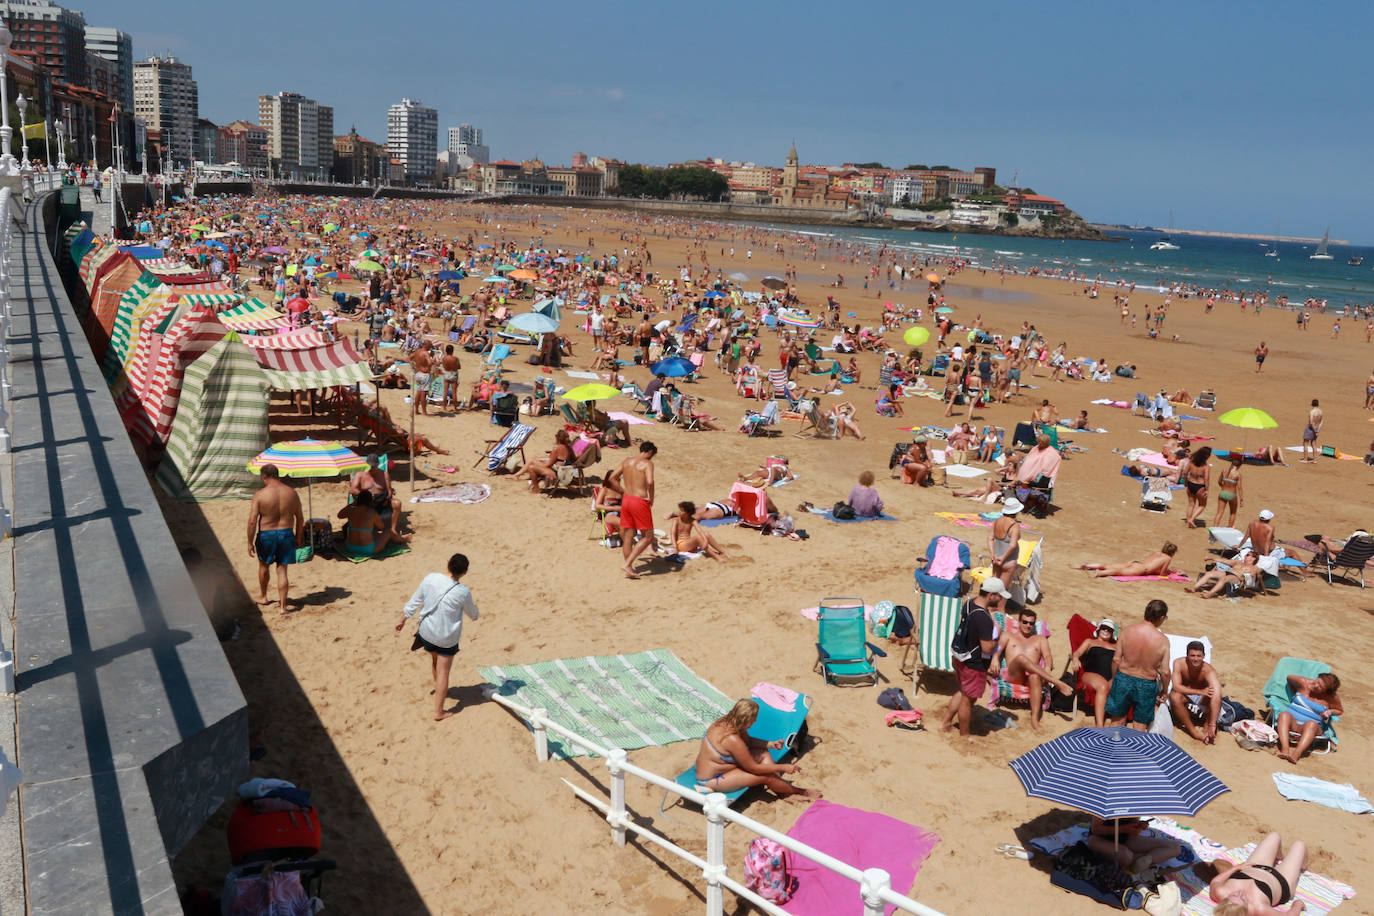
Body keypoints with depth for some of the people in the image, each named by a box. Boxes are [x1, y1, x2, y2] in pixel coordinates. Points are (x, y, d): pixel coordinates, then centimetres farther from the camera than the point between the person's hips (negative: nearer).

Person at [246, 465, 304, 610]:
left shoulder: (260, 495, -12)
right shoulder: (291, 493, -2)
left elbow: (252, 521, -14)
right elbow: (300, 518, 5)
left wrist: (250, 542, -6)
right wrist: (298, 537, 17)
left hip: (266, 535, -2)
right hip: (286, 534, 2)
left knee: (264, 566, 22)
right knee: (282, 570, 7)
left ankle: (262, 596, 42)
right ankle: (283, 606, 4)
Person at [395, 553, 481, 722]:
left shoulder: (430, 579, -14)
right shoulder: (463, 592, -23)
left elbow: (413, 602, -2)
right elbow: (473, 615, -3)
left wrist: (402, 620, 13)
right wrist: (474, 605, 20)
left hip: (426, 632, 5)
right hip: (447, 638, -5)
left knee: (434, 659, 30)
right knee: (443, 672, 9)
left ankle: (439, 689, 55)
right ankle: (439, 711, 15)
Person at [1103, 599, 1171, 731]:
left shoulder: (1127, 631, -12)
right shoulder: (1163, 640, -16)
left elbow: (1116, 660, -6)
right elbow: (1165, 672, -11)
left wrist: (1114, 679, 10)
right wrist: (1164, 691, 6)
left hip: (1124, 679, 2)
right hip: (1146, 685, -2)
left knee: (1117, 720, 19)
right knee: (1140, 725, 16)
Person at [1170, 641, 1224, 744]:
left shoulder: (1209, 670, -27)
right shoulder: (1179, 663, -23)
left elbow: (1217, 696, -38)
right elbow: (1176, 687, -31)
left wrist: (1212, 725, -47)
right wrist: (1200, 691, -41)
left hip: (1202, 700, 0)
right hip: (1184, 697, 0)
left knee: (1215, 693, -30)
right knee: (1174, 696, -34)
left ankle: (1206, 726, -19)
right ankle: (1193, 731, -26)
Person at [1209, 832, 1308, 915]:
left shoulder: (1220, 893, -39)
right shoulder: (1258, 908, -49)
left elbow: (1215, 881, -14)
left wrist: (1237, 867, -7)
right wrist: (1298, 904, -19)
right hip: (1281, 883, -3)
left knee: (1274, 836, 22)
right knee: (1299, 844, 18)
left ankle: (1280, 857, 61)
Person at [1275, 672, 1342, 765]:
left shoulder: (1331, 698, 2)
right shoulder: (1304, 683, 3)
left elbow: (1340, 711, 19)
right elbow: (1289, 677, 23)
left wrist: (1330, 711, -2)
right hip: (1292, 722, 1)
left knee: (1311, 724, -39)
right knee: (1284, 714, -35)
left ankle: (1296, 754, -58)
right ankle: (1285, 749, -55)